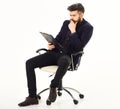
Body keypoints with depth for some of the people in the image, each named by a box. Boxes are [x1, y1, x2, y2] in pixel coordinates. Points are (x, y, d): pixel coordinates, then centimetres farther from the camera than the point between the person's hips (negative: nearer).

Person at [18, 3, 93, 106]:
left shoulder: (88, 28, -5)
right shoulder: (66, 23, 13)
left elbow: (79, 47, -15)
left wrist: (73, 31, -16)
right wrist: (52, 45, -1)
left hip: (69, 56, -6)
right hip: (56, 52, 6)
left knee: (64, 61, -46)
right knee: (29, 63, -10)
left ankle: (53, 86, -20)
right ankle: (33, 97, -9)